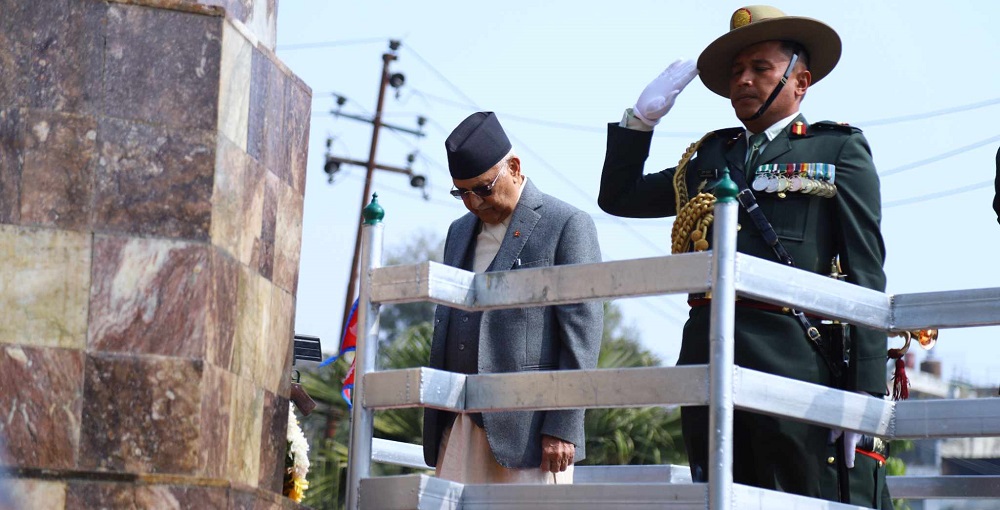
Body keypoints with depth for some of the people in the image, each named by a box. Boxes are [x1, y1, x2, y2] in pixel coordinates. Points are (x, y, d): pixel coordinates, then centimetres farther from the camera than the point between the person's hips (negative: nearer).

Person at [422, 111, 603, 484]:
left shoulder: (567, 225, -1)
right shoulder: (460, 231, 21)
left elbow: (583, 332, -7)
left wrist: (563, 427, -14)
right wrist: (435, 423, 15)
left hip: (529, 429, -6)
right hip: (459, 426, 6)